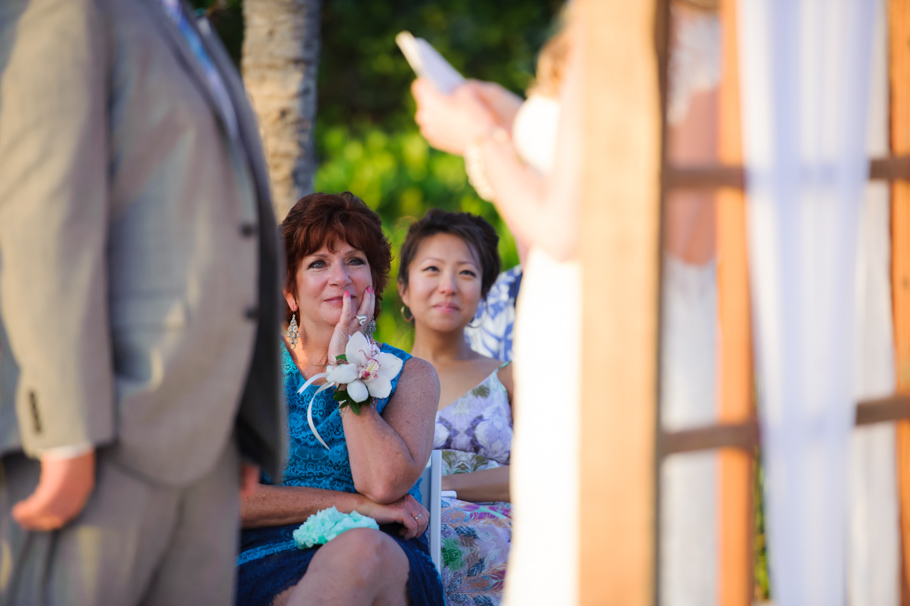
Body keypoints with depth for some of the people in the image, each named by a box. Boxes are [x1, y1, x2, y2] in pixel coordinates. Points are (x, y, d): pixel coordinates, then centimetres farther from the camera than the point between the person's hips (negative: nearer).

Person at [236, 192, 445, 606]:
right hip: (266, 567, -1)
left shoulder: (411, 376, 15)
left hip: (385, 570, 1)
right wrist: (354, 504, -6)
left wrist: (348, 365, 2)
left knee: (363, 550, -38)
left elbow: (385, 485, -6)